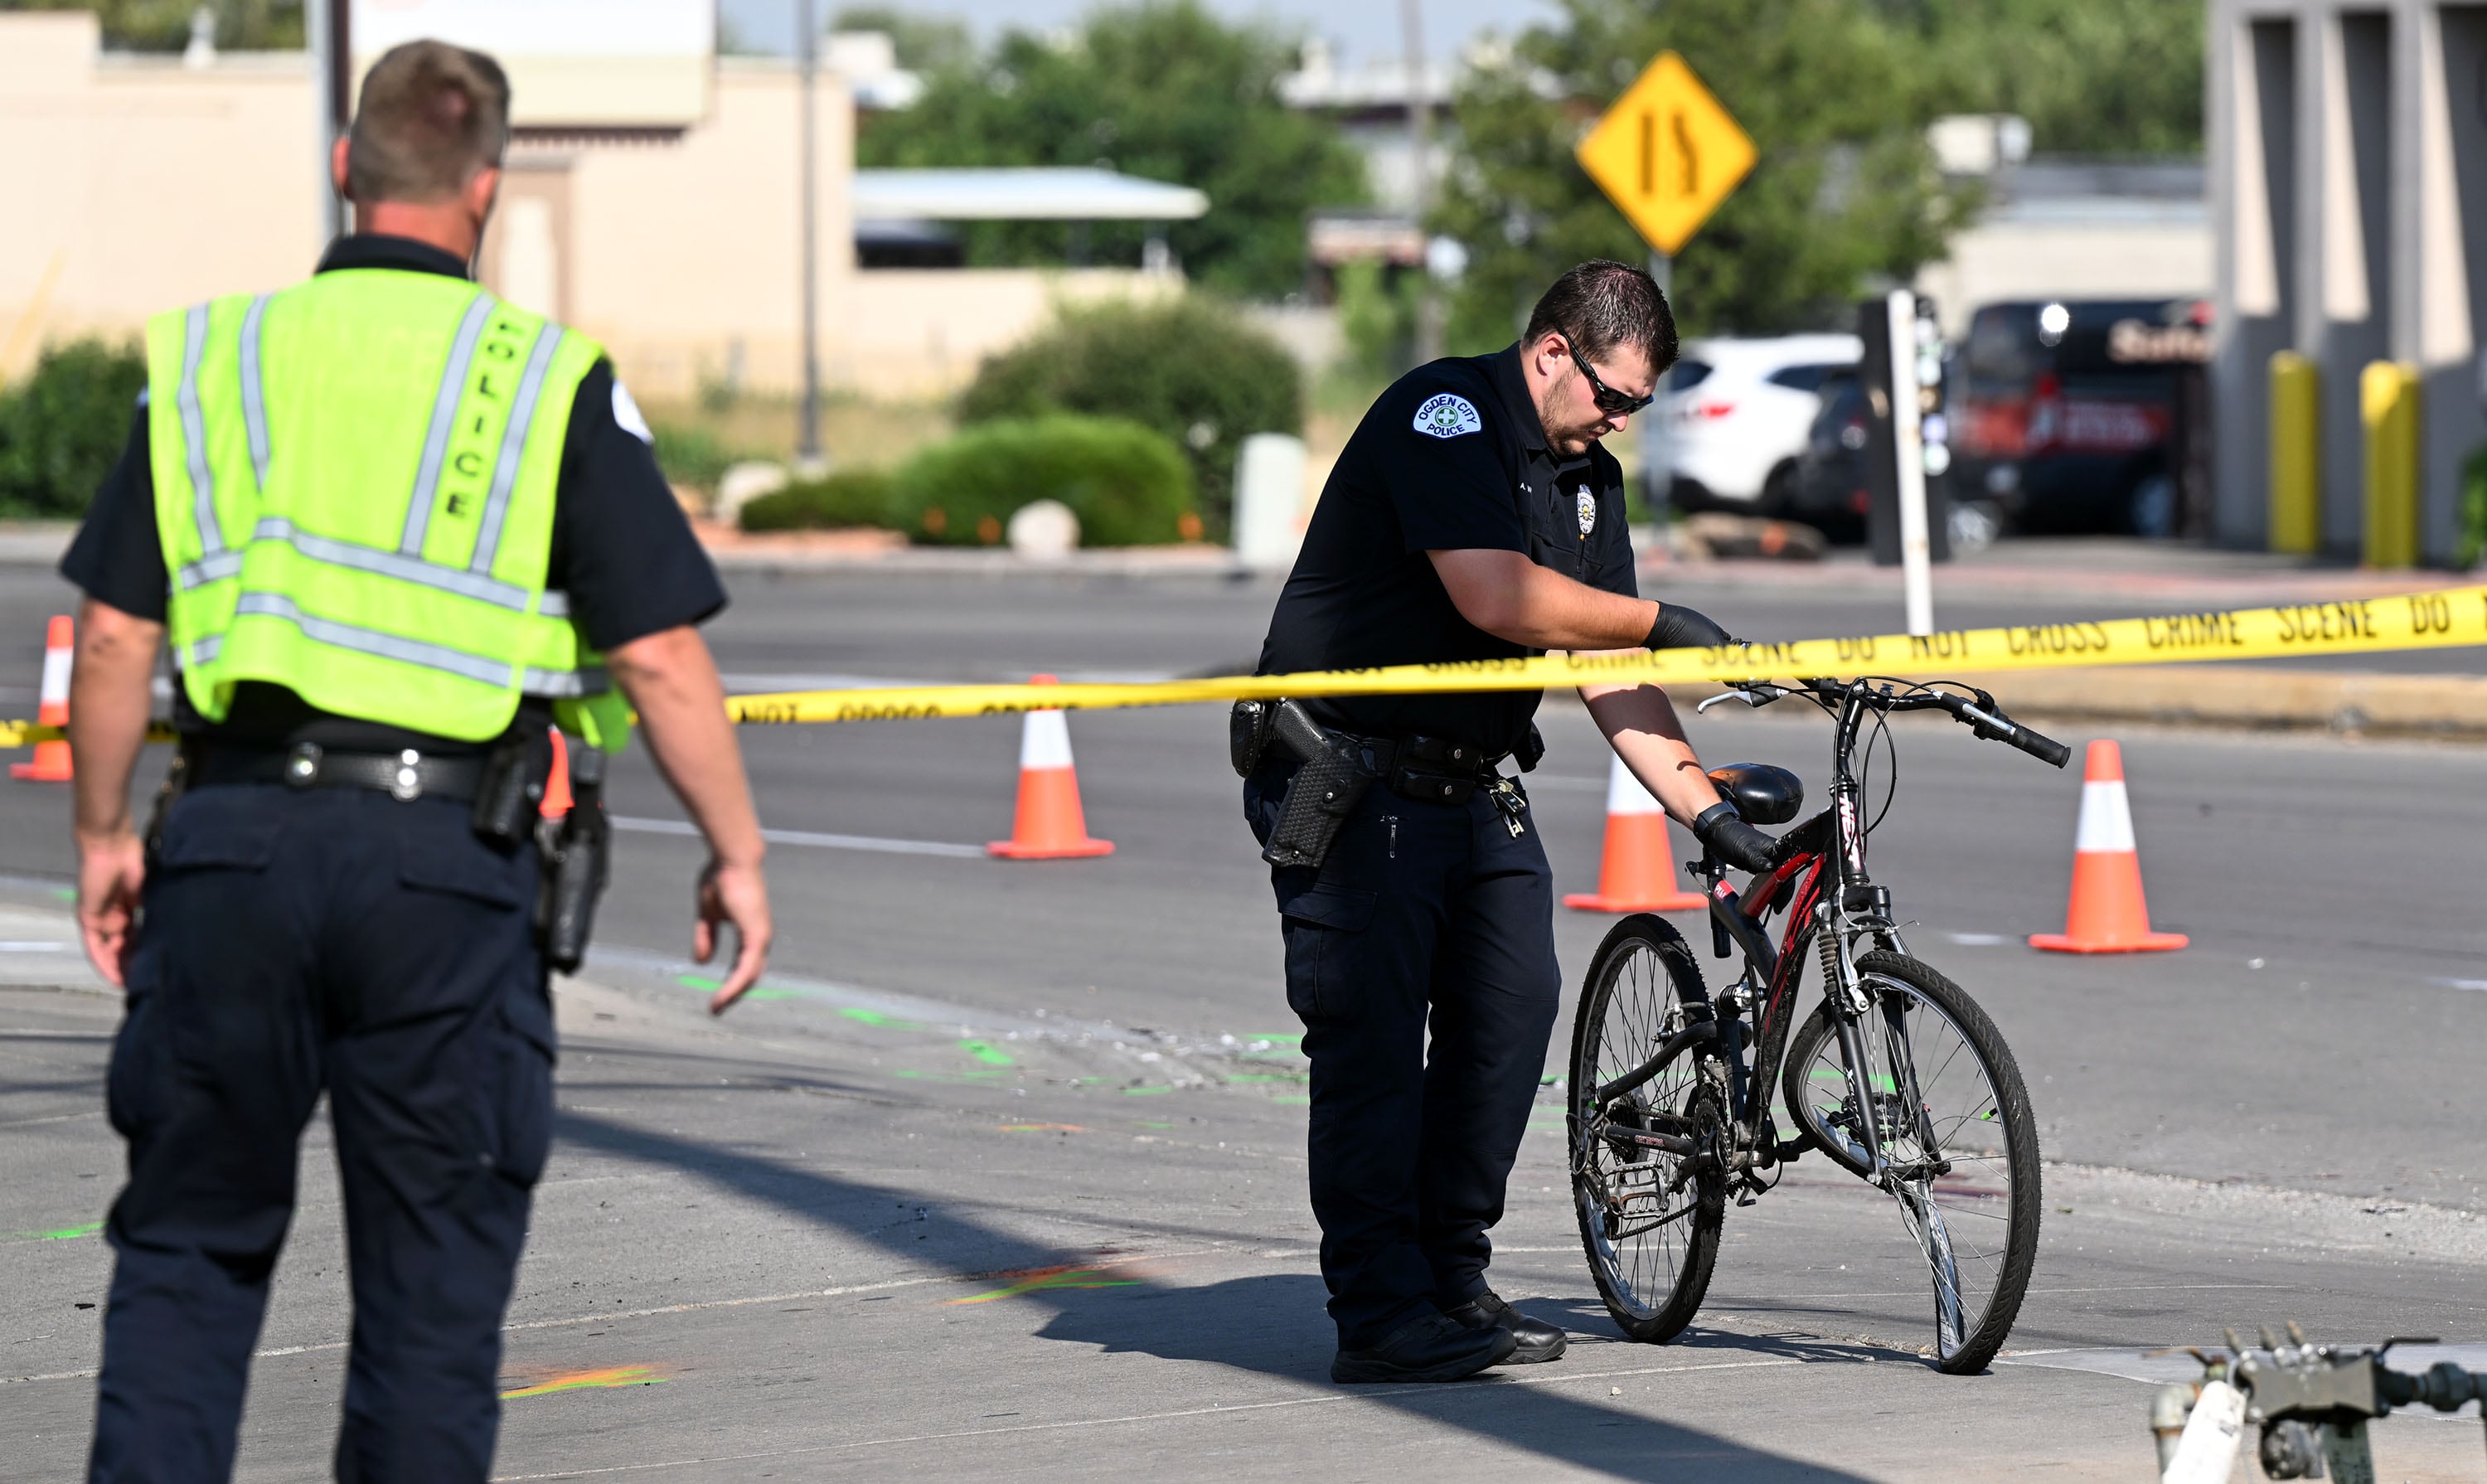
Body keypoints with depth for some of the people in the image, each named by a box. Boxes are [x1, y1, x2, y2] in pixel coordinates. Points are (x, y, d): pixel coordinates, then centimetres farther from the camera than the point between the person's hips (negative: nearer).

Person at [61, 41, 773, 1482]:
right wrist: (737, 853, 8)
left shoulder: (211, 355, 8)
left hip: (234, 831, 2)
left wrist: (104, 836, 18)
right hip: (447, 860, -2)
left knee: (188, 1249, 11)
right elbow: (660, 656, -2)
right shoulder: (554, 385, 1)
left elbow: (117, 633, 6)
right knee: (434, 1279, 7)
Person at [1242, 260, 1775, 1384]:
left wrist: (1706, 809, 0)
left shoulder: (1588, 479, 11)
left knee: (1513, 1007, 0)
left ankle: (1453, 1279, 10)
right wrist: (1662, 623, -14)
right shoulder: (1442, 415, -15)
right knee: (1372, 1031, -9)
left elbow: (1608, 671, 10)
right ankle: (1379, 1315, -7)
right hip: (1347, 778, -8)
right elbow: (1498, 598, -26)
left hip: (1471, 787, 8)